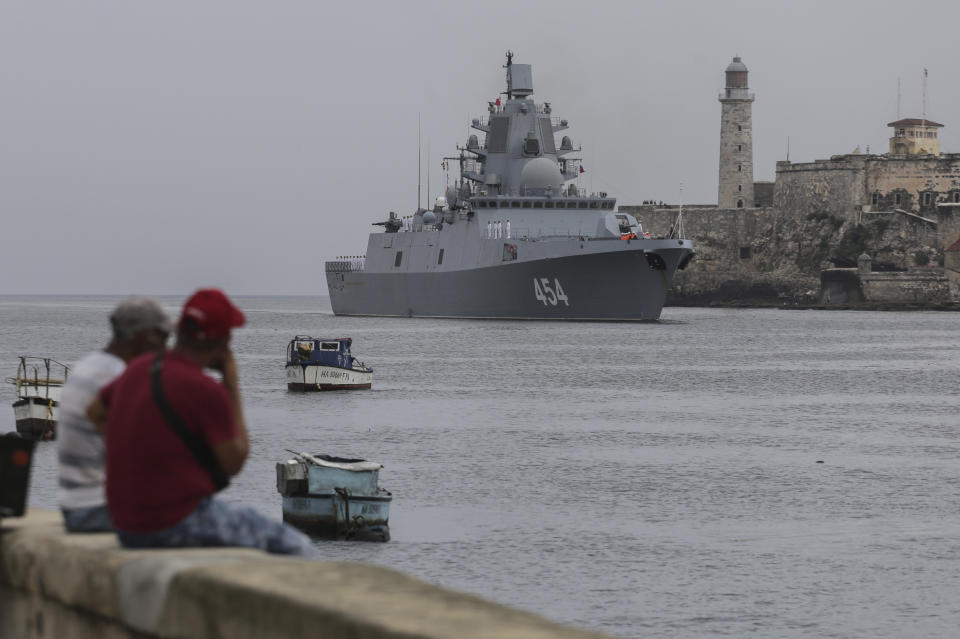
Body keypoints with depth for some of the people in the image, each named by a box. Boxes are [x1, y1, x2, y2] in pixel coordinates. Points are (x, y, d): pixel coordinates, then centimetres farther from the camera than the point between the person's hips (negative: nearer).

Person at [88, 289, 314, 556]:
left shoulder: (139, 369, 5)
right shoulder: (207, 391, -19)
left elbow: (95, 412, 23)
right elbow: (235, 462, -8)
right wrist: (232, 385, -4)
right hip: (180, 523, -9)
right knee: (295, 546, 3)